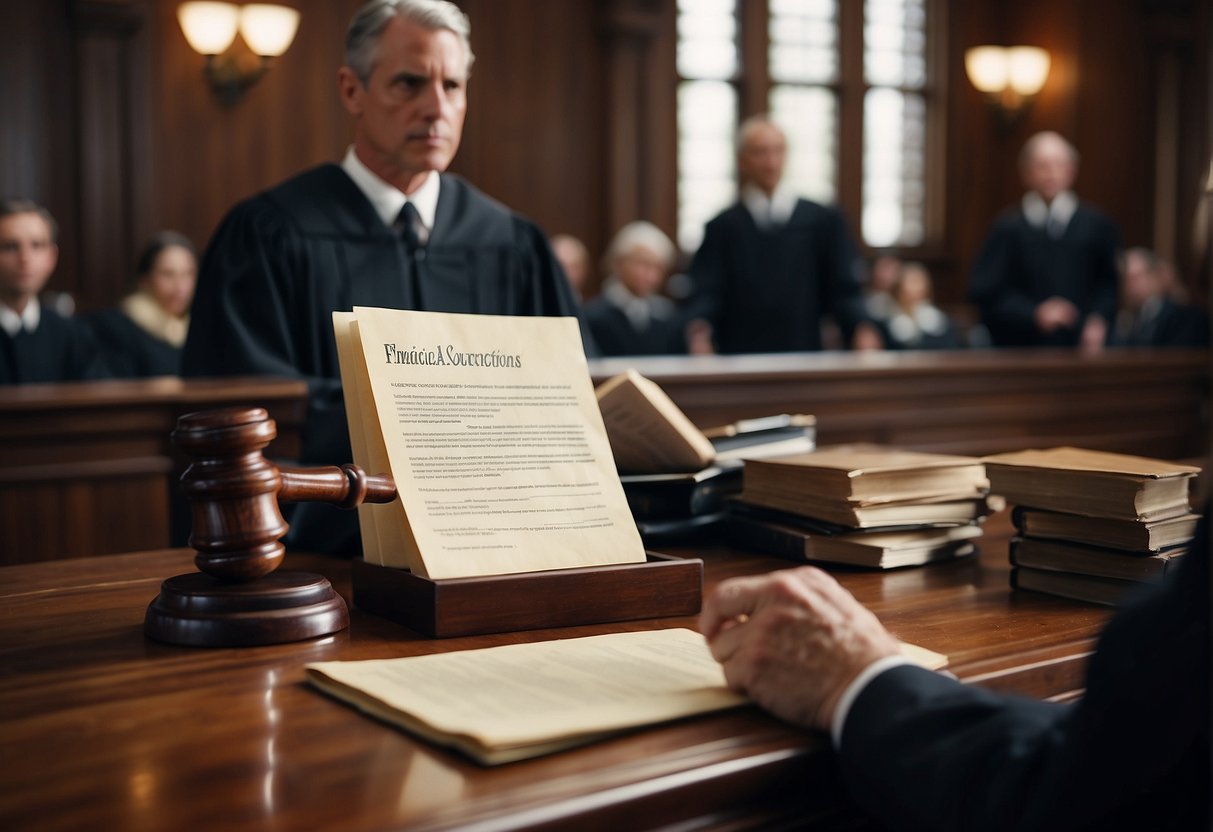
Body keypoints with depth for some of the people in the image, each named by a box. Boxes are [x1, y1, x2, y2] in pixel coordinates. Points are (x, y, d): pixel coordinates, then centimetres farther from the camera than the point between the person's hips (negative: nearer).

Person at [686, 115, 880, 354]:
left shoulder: (824, 221, 10)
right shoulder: (722, 227, 7)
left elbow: (844, 289, 6)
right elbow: (707, 296, -1)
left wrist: (861, 329, -14)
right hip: (741, 359, -1)